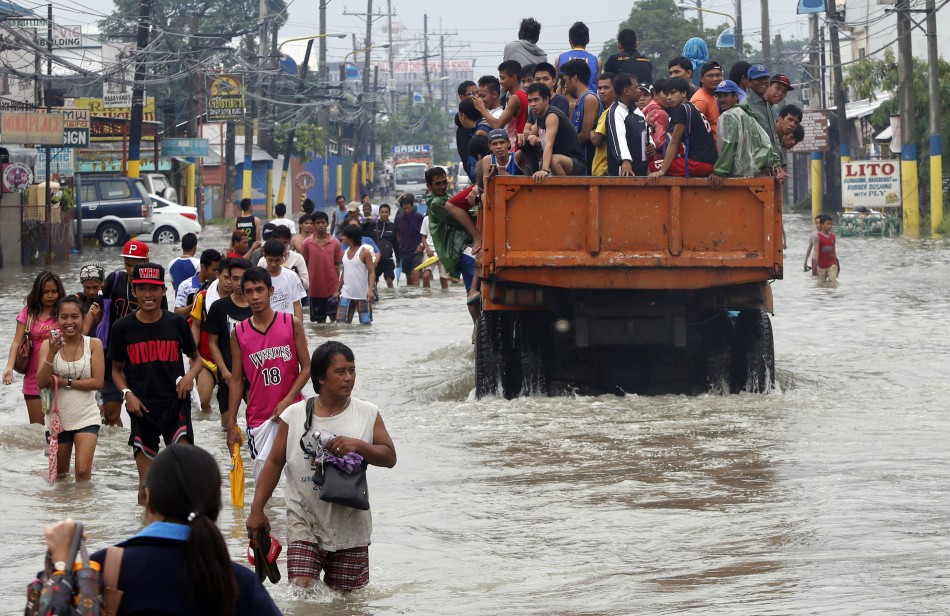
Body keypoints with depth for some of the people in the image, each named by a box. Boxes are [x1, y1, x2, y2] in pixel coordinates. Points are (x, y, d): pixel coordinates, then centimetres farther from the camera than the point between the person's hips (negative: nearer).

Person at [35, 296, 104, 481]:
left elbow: (98, 382, -11)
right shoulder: (48, 344, -2)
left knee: (83, 471, -16)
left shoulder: (93, 344, -3)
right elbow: (41, 382, -12)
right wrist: (52, 353, -24)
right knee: (59, 475, 13)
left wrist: (65, 382, -15)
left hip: (86, 418, -2)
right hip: (57, 418, 2)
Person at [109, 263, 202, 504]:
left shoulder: (177, 323, 3)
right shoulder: (123, 327, 3)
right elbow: (116, 369, 13)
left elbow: (197, 358, 15)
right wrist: (127, 393, -5)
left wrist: (190, 375, -6)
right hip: (142, 407, 1)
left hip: (175, 402, -1)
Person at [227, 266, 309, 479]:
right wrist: (231, 424, 3)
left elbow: (306, 367, 0)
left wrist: (287, 400, -13)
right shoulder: (239, 333, 2)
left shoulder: (292, 324, -1)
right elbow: (236, 380, 6)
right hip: (259, 419, 1)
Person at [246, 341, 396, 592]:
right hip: (305, 522, -1)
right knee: (302, 590, -15)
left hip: (349, 525, 1)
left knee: (345, 595, 8)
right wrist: (257, 510, 0)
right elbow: (275, 463, 4)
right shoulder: (294, 416, 0)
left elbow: (389, 457, 2)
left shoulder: (368, 415, 3)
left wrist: (358, 445, -17)